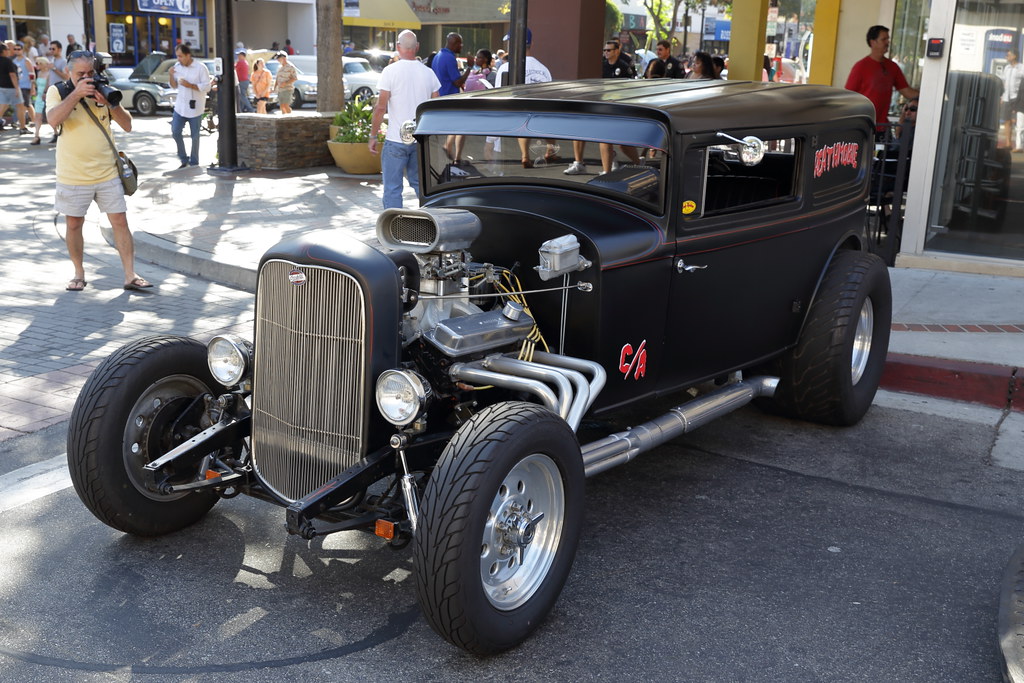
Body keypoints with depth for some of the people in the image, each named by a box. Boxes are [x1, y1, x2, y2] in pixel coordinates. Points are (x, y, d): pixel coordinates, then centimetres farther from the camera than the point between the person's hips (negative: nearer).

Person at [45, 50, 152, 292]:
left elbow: (127, 125, -1)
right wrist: (76, 93, -24)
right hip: (73, 176, -1)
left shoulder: (103, 90, 5)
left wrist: (110, 103, -17)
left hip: (107, 173, 2)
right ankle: (79, 274, 23)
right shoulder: (57, 91, -2)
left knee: (120, 221, -1)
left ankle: (131, 276, 2)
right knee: (74, 224, 8)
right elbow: (54, 119, -21)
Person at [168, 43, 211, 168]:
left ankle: (194, 163, 15)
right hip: (180, 106, 5)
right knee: (175, 132, 1)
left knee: (194, 136, 4)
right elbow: (174, 86, 13)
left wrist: (189, 85, -21)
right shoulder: (177, 67, 5)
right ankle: (184, 159, 16)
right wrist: (171, 75, -7)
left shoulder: (200, 68, -10)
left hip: (195, 108, -5)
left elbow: (207, 87, -13)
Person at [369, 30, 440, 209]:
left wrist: (373, 136, -3)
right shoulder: (429, 73, 5)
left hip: (396, 140, -5)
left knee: (392, 189, 1)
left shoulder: (390, 71, -9)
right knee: (420, 184, 17)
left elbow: (381, 108, -11)